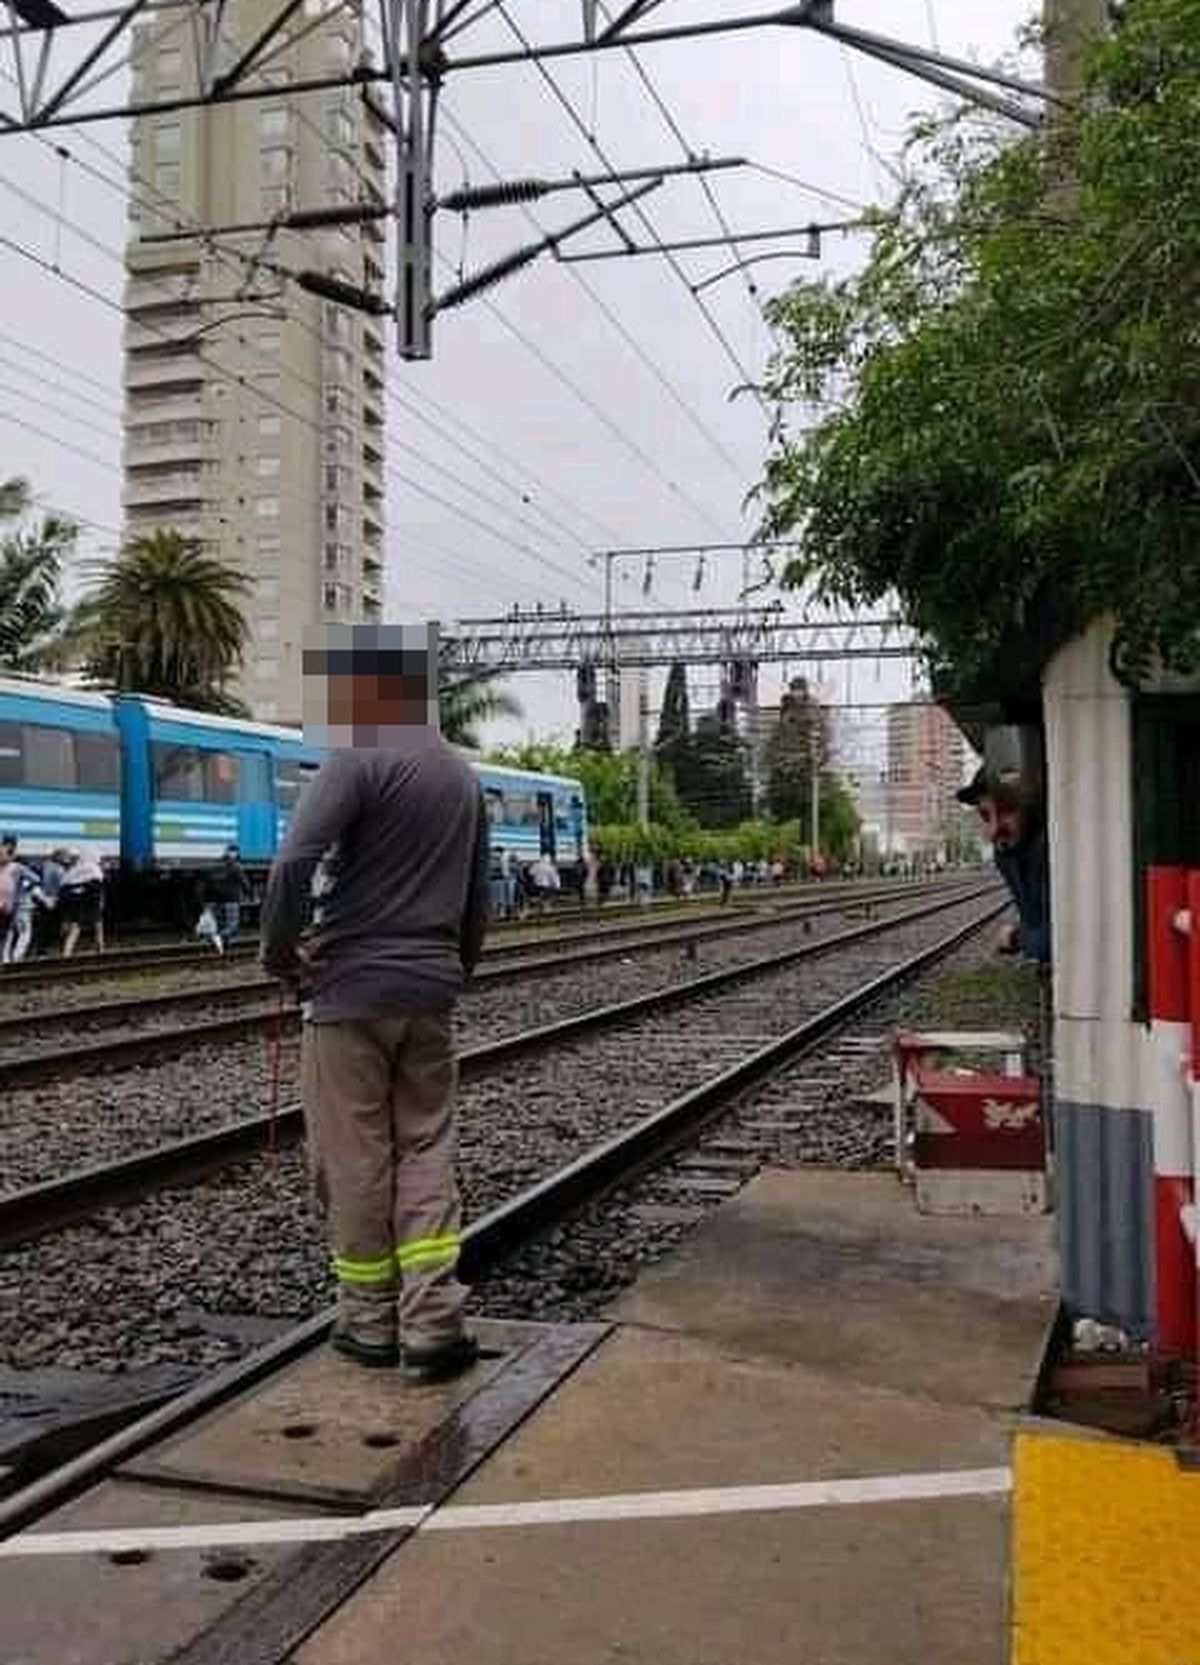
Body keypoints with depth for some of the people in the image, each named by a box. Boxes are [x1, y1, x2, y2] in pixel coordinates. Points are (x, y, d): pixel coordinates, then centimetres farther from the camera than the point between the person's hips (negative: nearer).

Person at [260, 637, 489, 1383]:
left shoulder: (360, 761, -11)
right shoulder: (465, 778, 12)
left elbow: (295, 863, -22)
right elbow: (478, 901, 17)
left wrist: (280, 952, -9)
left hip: (351, 987, -6)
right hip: (432, 991, 6)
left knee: (355, 1159, 5)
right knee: (426, 1150, 10)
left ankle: (371, 1321, 15)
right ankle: (433, 1324, 5)